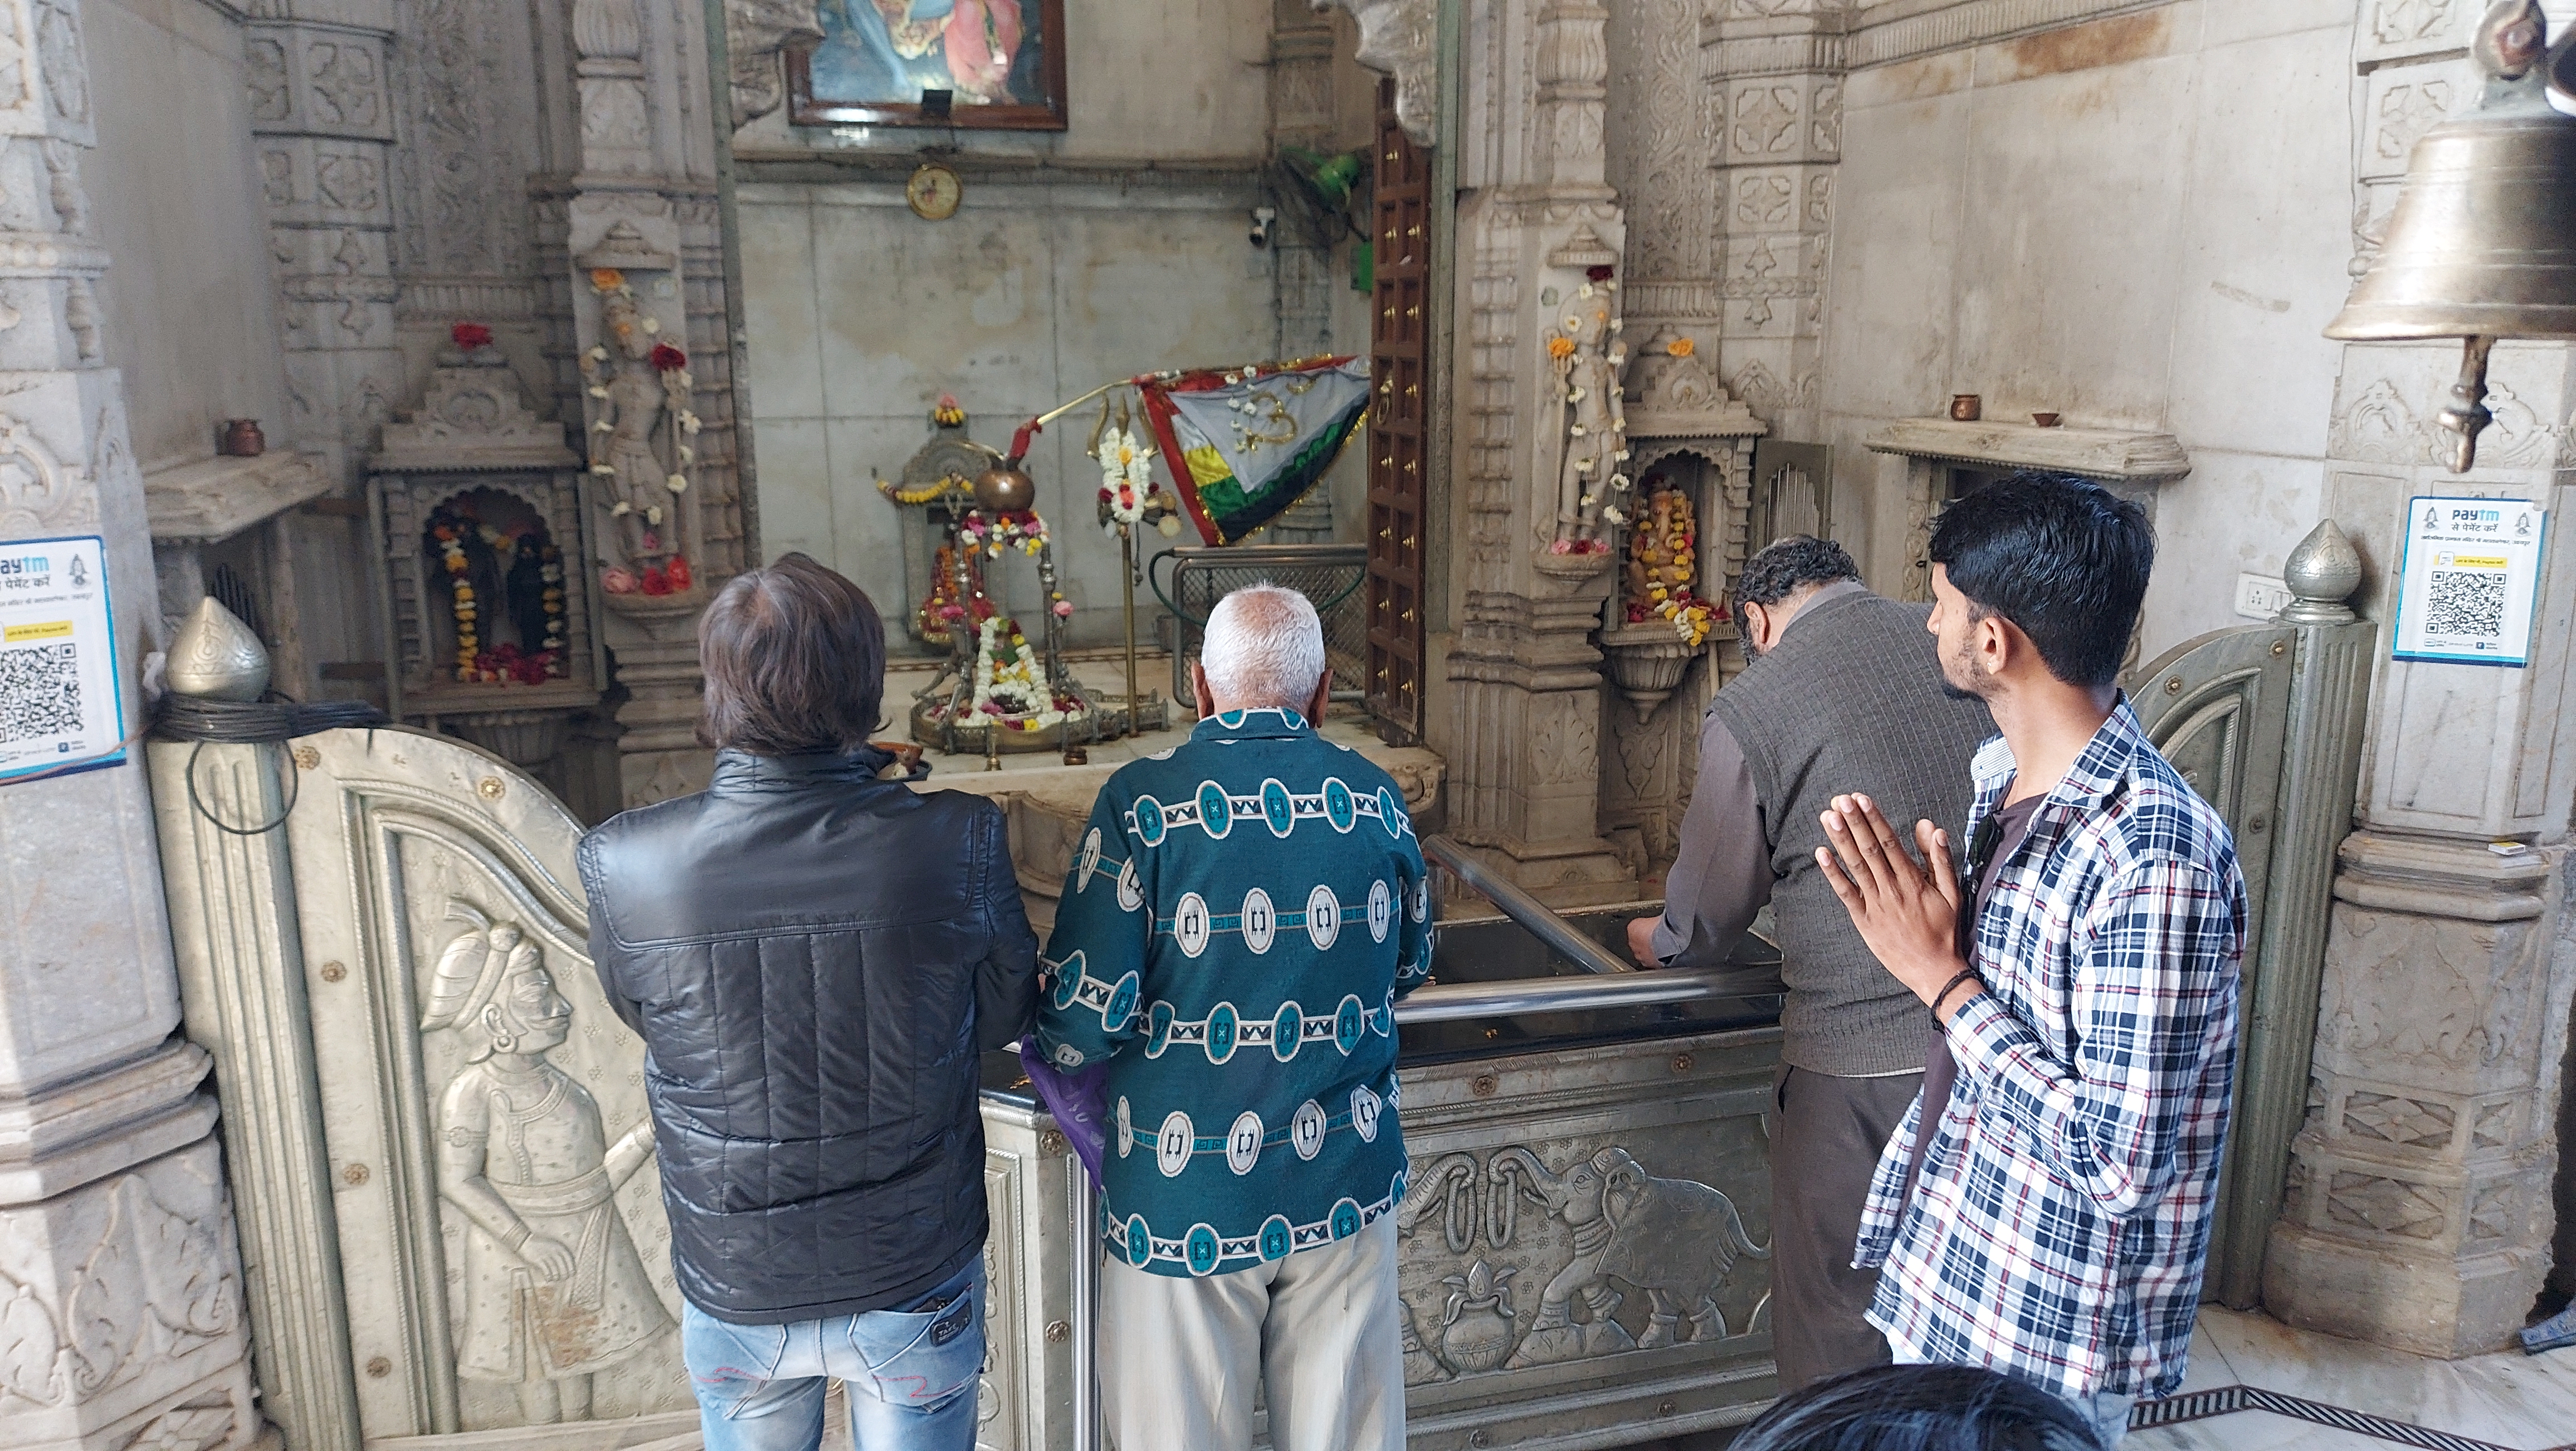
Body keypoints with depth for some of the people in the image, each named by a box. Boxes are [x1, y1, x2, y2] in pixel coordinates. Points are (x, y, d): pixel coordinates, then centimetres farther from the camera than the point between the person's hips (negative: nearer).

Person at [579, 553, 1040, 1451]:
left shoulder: (621, 867, -20)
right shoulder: (957, 841, -23)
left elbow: (641, 1014, 0)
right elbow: (1004, 1016, -6)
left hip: (735, 1292, 1)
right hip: (917, 1286, -1)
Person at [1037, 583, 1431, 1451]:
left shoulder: (1143, 801, -13)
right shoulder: (1375, 799, -1)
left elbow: (1087, 1015, -16)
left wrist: (1054, 1052, 7)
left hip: (1185, 1200, -3)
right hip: (1344, 1185, 4)